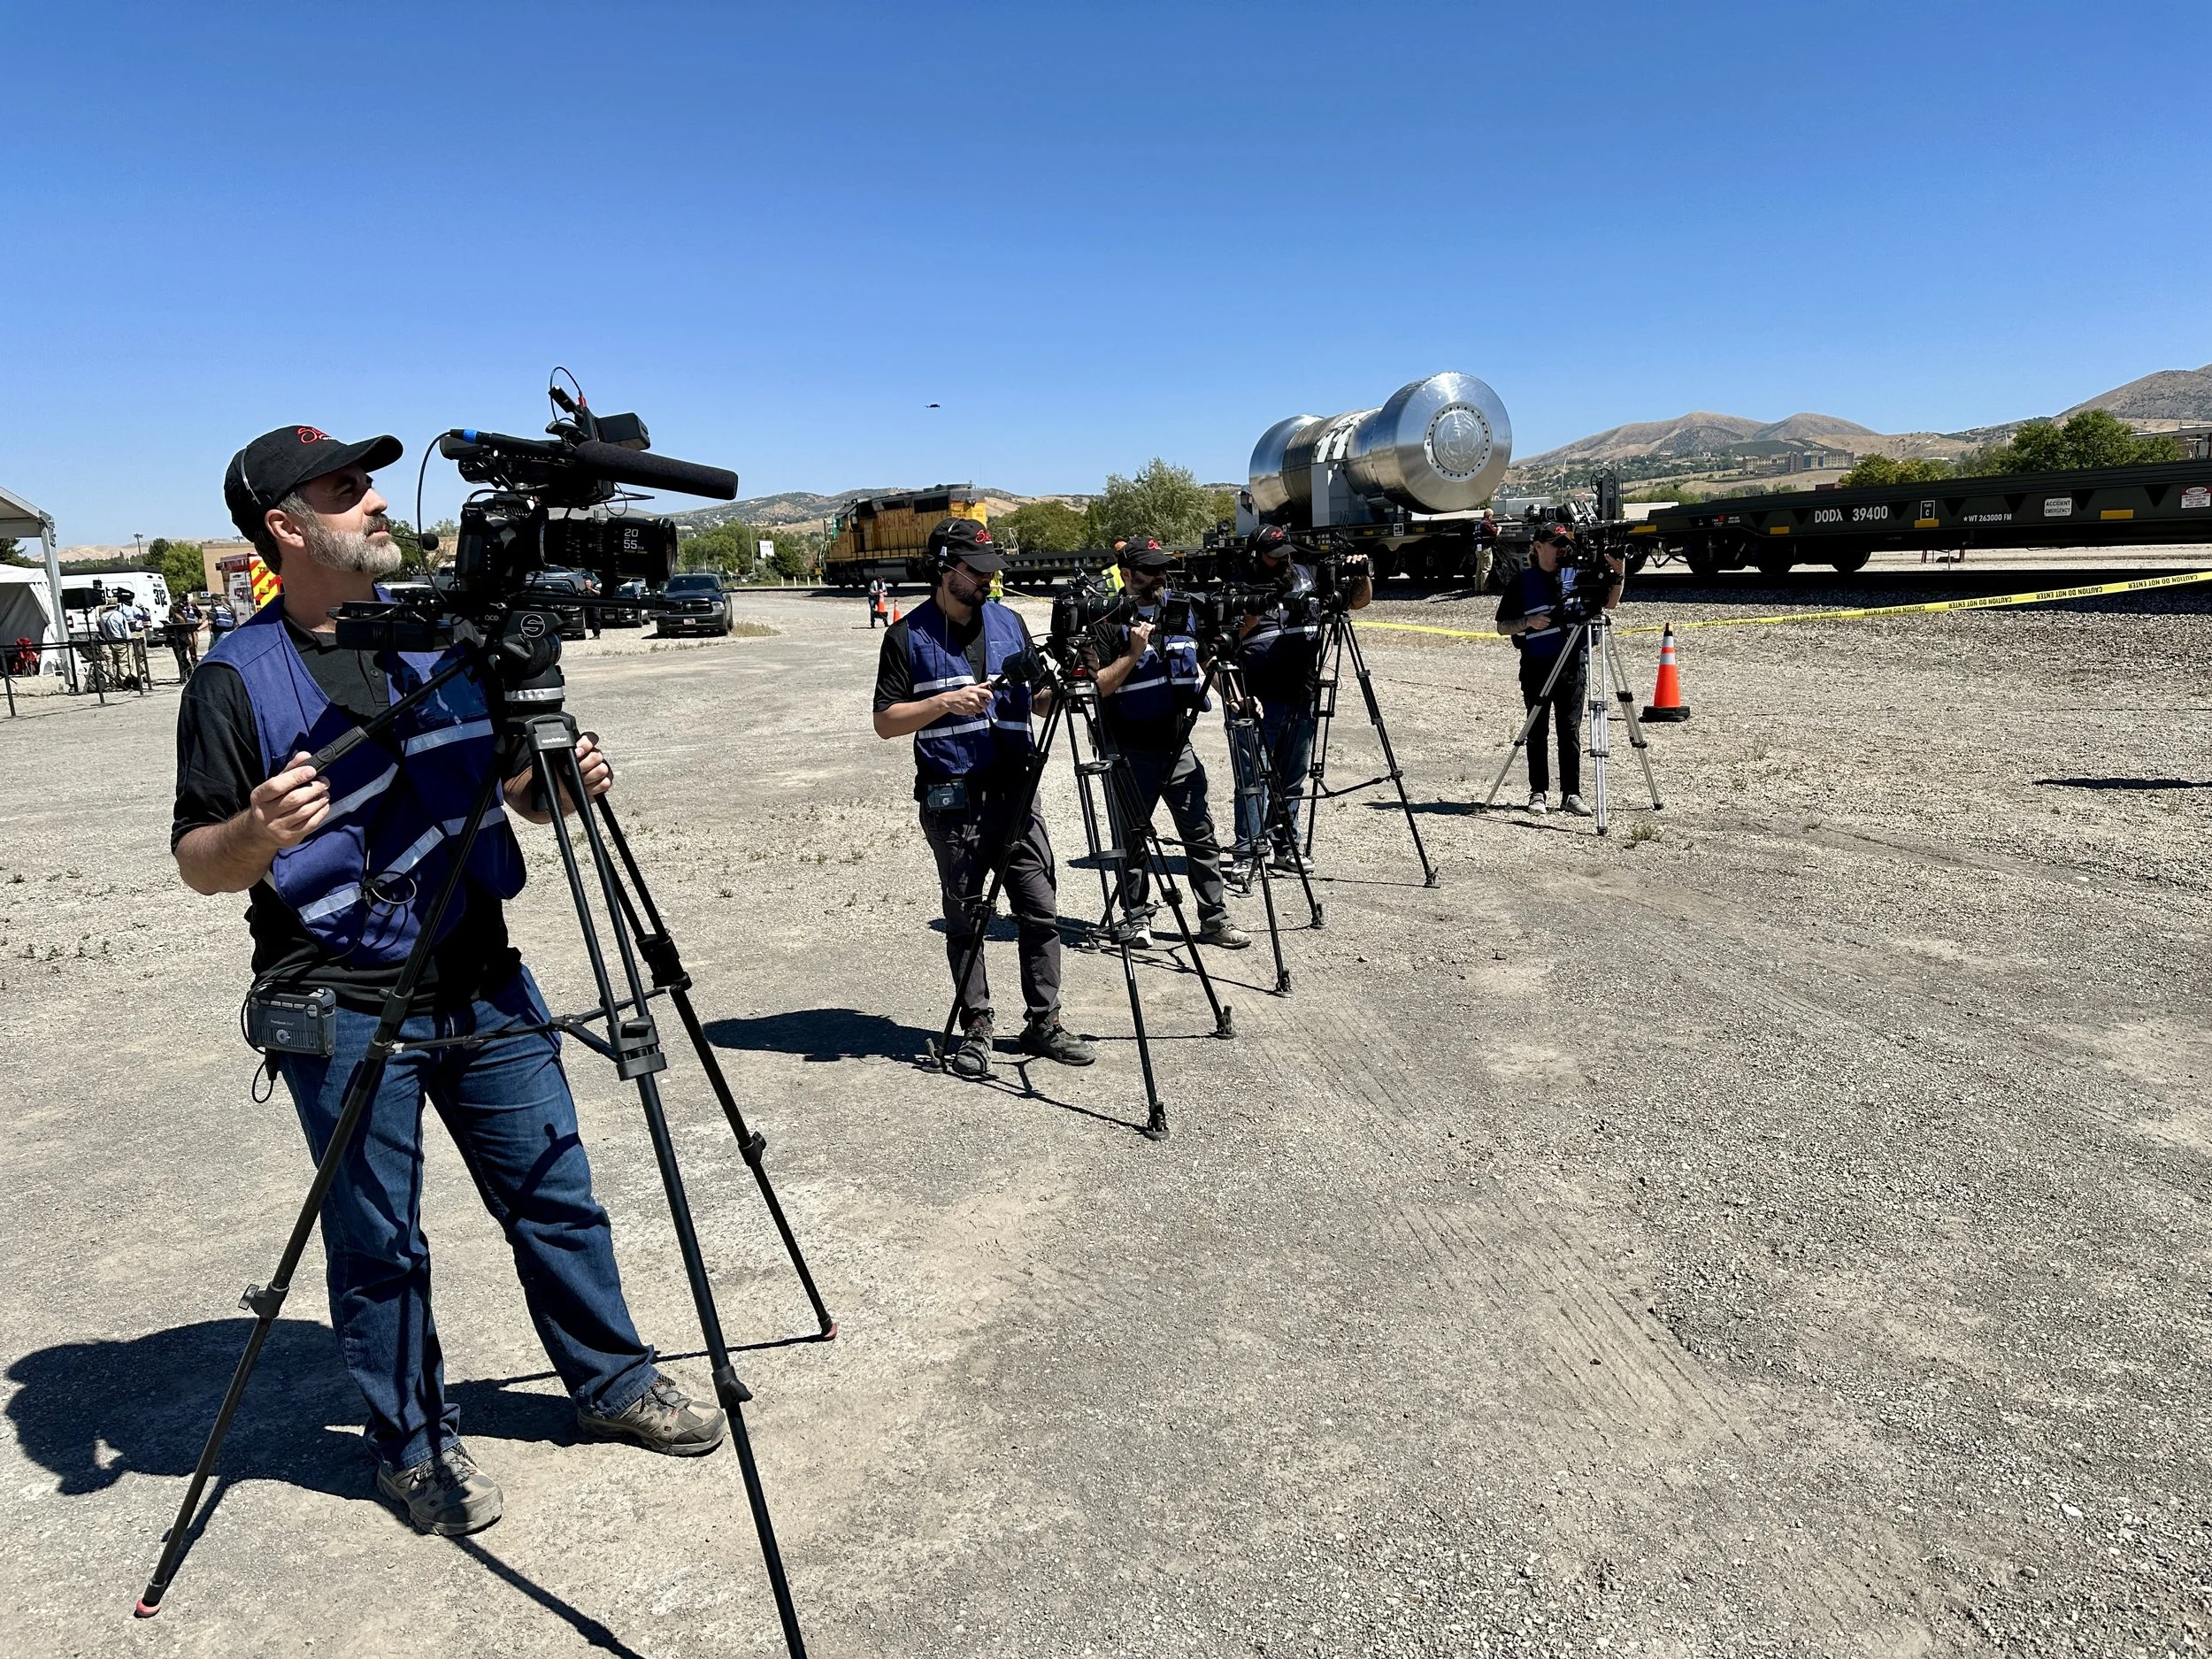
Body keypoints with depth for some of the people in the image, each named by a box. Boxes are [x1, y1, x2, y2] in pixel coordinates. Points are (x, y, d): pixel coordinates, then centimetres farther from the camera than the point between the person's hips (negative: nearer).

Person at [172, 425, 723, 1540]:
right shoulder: (236, 680, -6)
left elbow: (515, 787, 14)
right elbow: (197, 863, -5)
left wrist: (562, 784, -8)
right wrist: (255, 834, -26)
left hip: (484, 982, 4)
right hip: (341, 1008, -4)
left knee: (557, 1193, 13)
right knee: (378, 1242, 8)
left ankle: (613, 1383, 31)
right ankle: (412, 1446, 29)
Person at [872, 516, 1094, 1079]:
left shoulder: (1010, 622, 12)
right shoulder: (909, 635, 0)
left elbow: (1034, 702, 16)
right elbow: (885, 721, -3)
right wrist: (945, 702, -17)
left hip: (1016, 789, 4)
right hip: (951, 799, -3)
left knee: (1041, 911, 3)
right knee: (965, 918, 5)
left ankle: (1044, 1022, 14)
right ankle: (975, 1028, 16)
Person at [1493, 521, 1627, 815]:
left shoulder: (1575, 576, 8)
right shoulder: (1522, 583, 1)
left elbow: (1610, 603, 12)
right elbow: (1502, 626, 2)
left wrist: (1620, 575, -4)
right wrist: (1528, 621, -15)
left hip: (1572, 665, 2)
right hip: (1536, 666, -2)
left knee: (1570, 730, 0)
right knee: (1537, 731, 5)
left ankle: (1571, 794, 4)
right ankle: (1539, 793, 14)